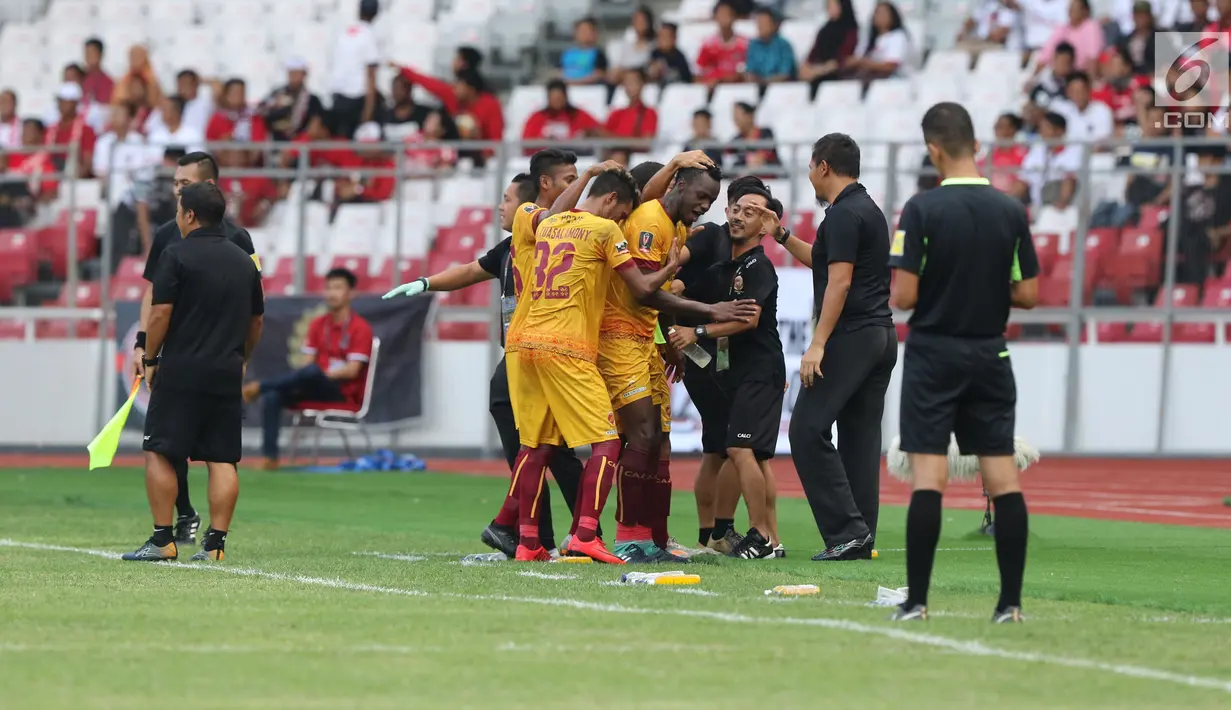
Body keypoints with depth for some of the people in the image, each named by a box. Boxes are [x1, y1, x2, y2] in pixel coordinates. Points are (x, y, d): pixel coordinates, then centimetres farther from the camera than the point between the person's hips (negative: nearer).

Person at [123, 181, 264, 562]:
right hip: (227, 374, 5)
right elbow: (257, 320, 18)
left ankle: (162, 540, -3)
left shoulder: (177, 256, -6)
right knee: (222, 460, 4)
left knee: (160, 452, 0)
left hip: (181, 372, -5)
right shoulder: (244, 262, 12)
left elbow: (160, 314, -11)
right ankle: (216, 542, 1)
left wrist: (150, 360, 1)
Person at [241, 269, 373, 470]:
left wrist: (322, 373, -17)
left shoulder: (360, 328, -5)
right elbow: (307, 361, 8)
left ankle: (258, 387, -30)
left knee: (312, 372, -38)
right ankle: (269, 456, -30)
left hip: (345, 394, -6)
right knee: (272, 396, -23)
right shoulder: (318, 325, 13)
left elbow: (352, 370, -12)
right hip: (318, 390, 6)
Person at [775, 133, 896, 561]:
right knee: (860, 436, 8)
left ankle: (846, 530, -15)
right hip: (881, 335, 10)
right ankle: (860, 541, 6)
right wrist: (783, 237, 35)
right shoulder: (869, 210, 19)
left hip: (851, 337, -10)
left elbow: (839, 282, -19)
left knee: (808, 430, -9)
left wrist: (818, 345, -20)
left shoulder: (844, 215, -11)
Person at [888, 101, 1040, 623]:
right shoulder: (1011, 212, -1)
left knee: (927, 481, -3)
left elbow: (904, 296, -14)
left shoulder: (922, 209, -12)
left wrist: (890, 287, 8)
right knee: (1003, 479, 4)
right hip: (990, 356, 3)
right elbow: (1028, 295, 2)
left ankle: (917, 602, -4)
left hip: (933, 357, -3)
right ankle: (1010, 602, 3)